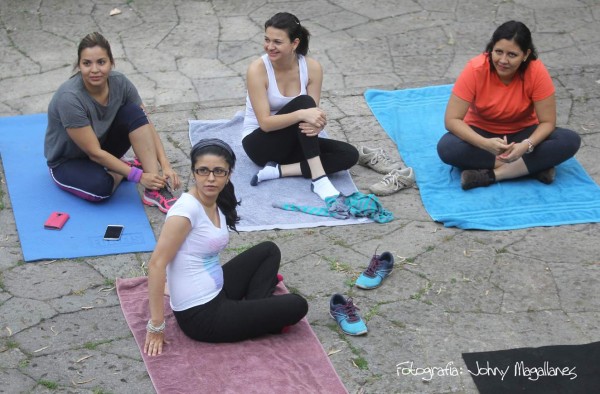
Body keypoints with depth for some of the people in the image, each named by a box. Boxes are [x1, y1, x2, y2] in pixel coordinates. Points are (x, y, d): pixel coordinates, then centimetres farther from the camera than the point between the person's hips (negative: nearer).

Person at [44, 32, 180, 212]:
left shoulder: (119, 82, -17)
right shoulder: (70, 98, -33)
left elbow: (146, 126, -12)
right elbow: (94, 153, -28)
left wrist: (165, 166, -25)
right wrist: (138, 175, -30)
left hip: (104, 146, 5)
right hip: (68, 161, -5)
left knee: (134, 112, -22)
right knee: (100, 187, -37)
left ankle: (155, 190, -23)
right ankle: (130, 168, -2)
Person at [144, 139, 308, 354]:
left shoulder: (218, 205, 3)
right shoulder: (187, 209, -22)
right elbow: (157, 264, -23)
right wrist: (156, 326, -22)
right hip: (200, 316, -8)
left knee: (269, 251, 21)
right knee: (297, 306, -4)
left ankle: (253, 309, 11)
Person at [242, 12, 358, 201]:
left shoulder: (312, 68, -10)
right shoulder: (257, 69, -21)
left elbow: (312, 111, -10)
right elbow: (265, 123, -25)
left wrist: (317, 124, -36)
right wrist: (301, 115, -40)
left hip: (293, 141, 5)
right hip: (261, 144, -5)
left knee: (349, 154, -16)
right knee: (303, 102, -30)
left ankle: (279, 170, -21)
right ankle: (319, 178, -34)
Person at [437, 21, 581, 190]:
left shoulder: (536, 72, -22)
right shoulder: (475, 70, -24)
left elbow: (547, 122, -16)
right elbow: (452, 119, -23)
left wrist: (526, 146, -36)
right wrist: (486, 144, -39)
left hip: (521, 133, 1)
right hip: (482, 133, 0)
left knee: (570, 141, -26)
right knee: (447, 148, -33)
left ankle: (491, 174, -27)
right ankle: (534, 166, -26)